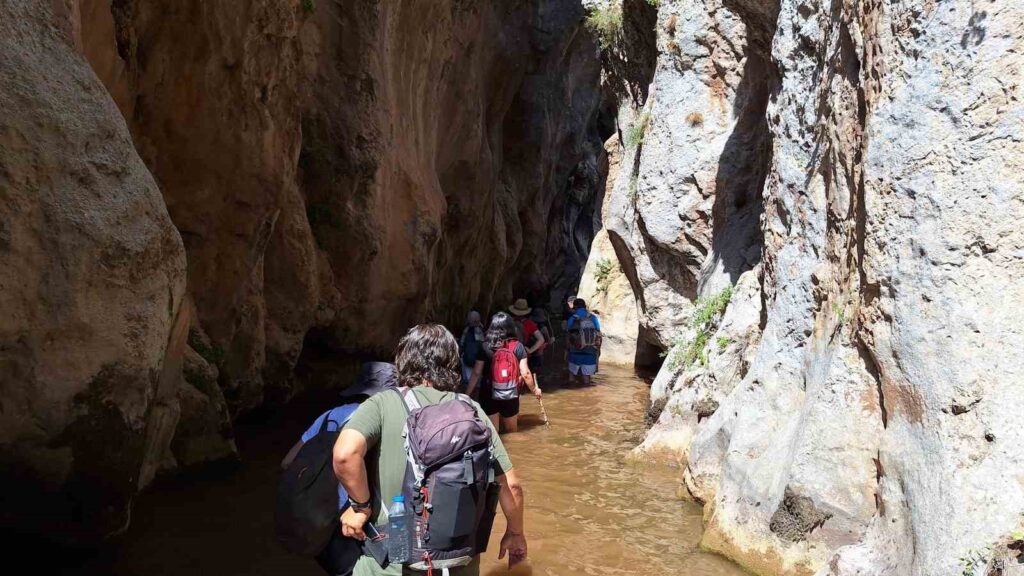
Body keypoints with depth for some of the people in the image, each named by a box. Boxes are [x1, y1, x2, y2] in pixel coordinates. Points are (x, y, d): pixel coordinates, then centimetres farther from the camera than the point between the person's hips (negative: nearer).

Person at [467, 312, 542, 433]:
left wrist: (467, 394, 4)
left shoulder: (485, 347, -7)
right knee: (511, 432, 20)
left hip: (489, 395, -1)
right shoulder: (517, 346, -7)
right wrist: (534, 389, 8)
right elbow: (525, 373, -8)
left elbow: (476, 373, -6)